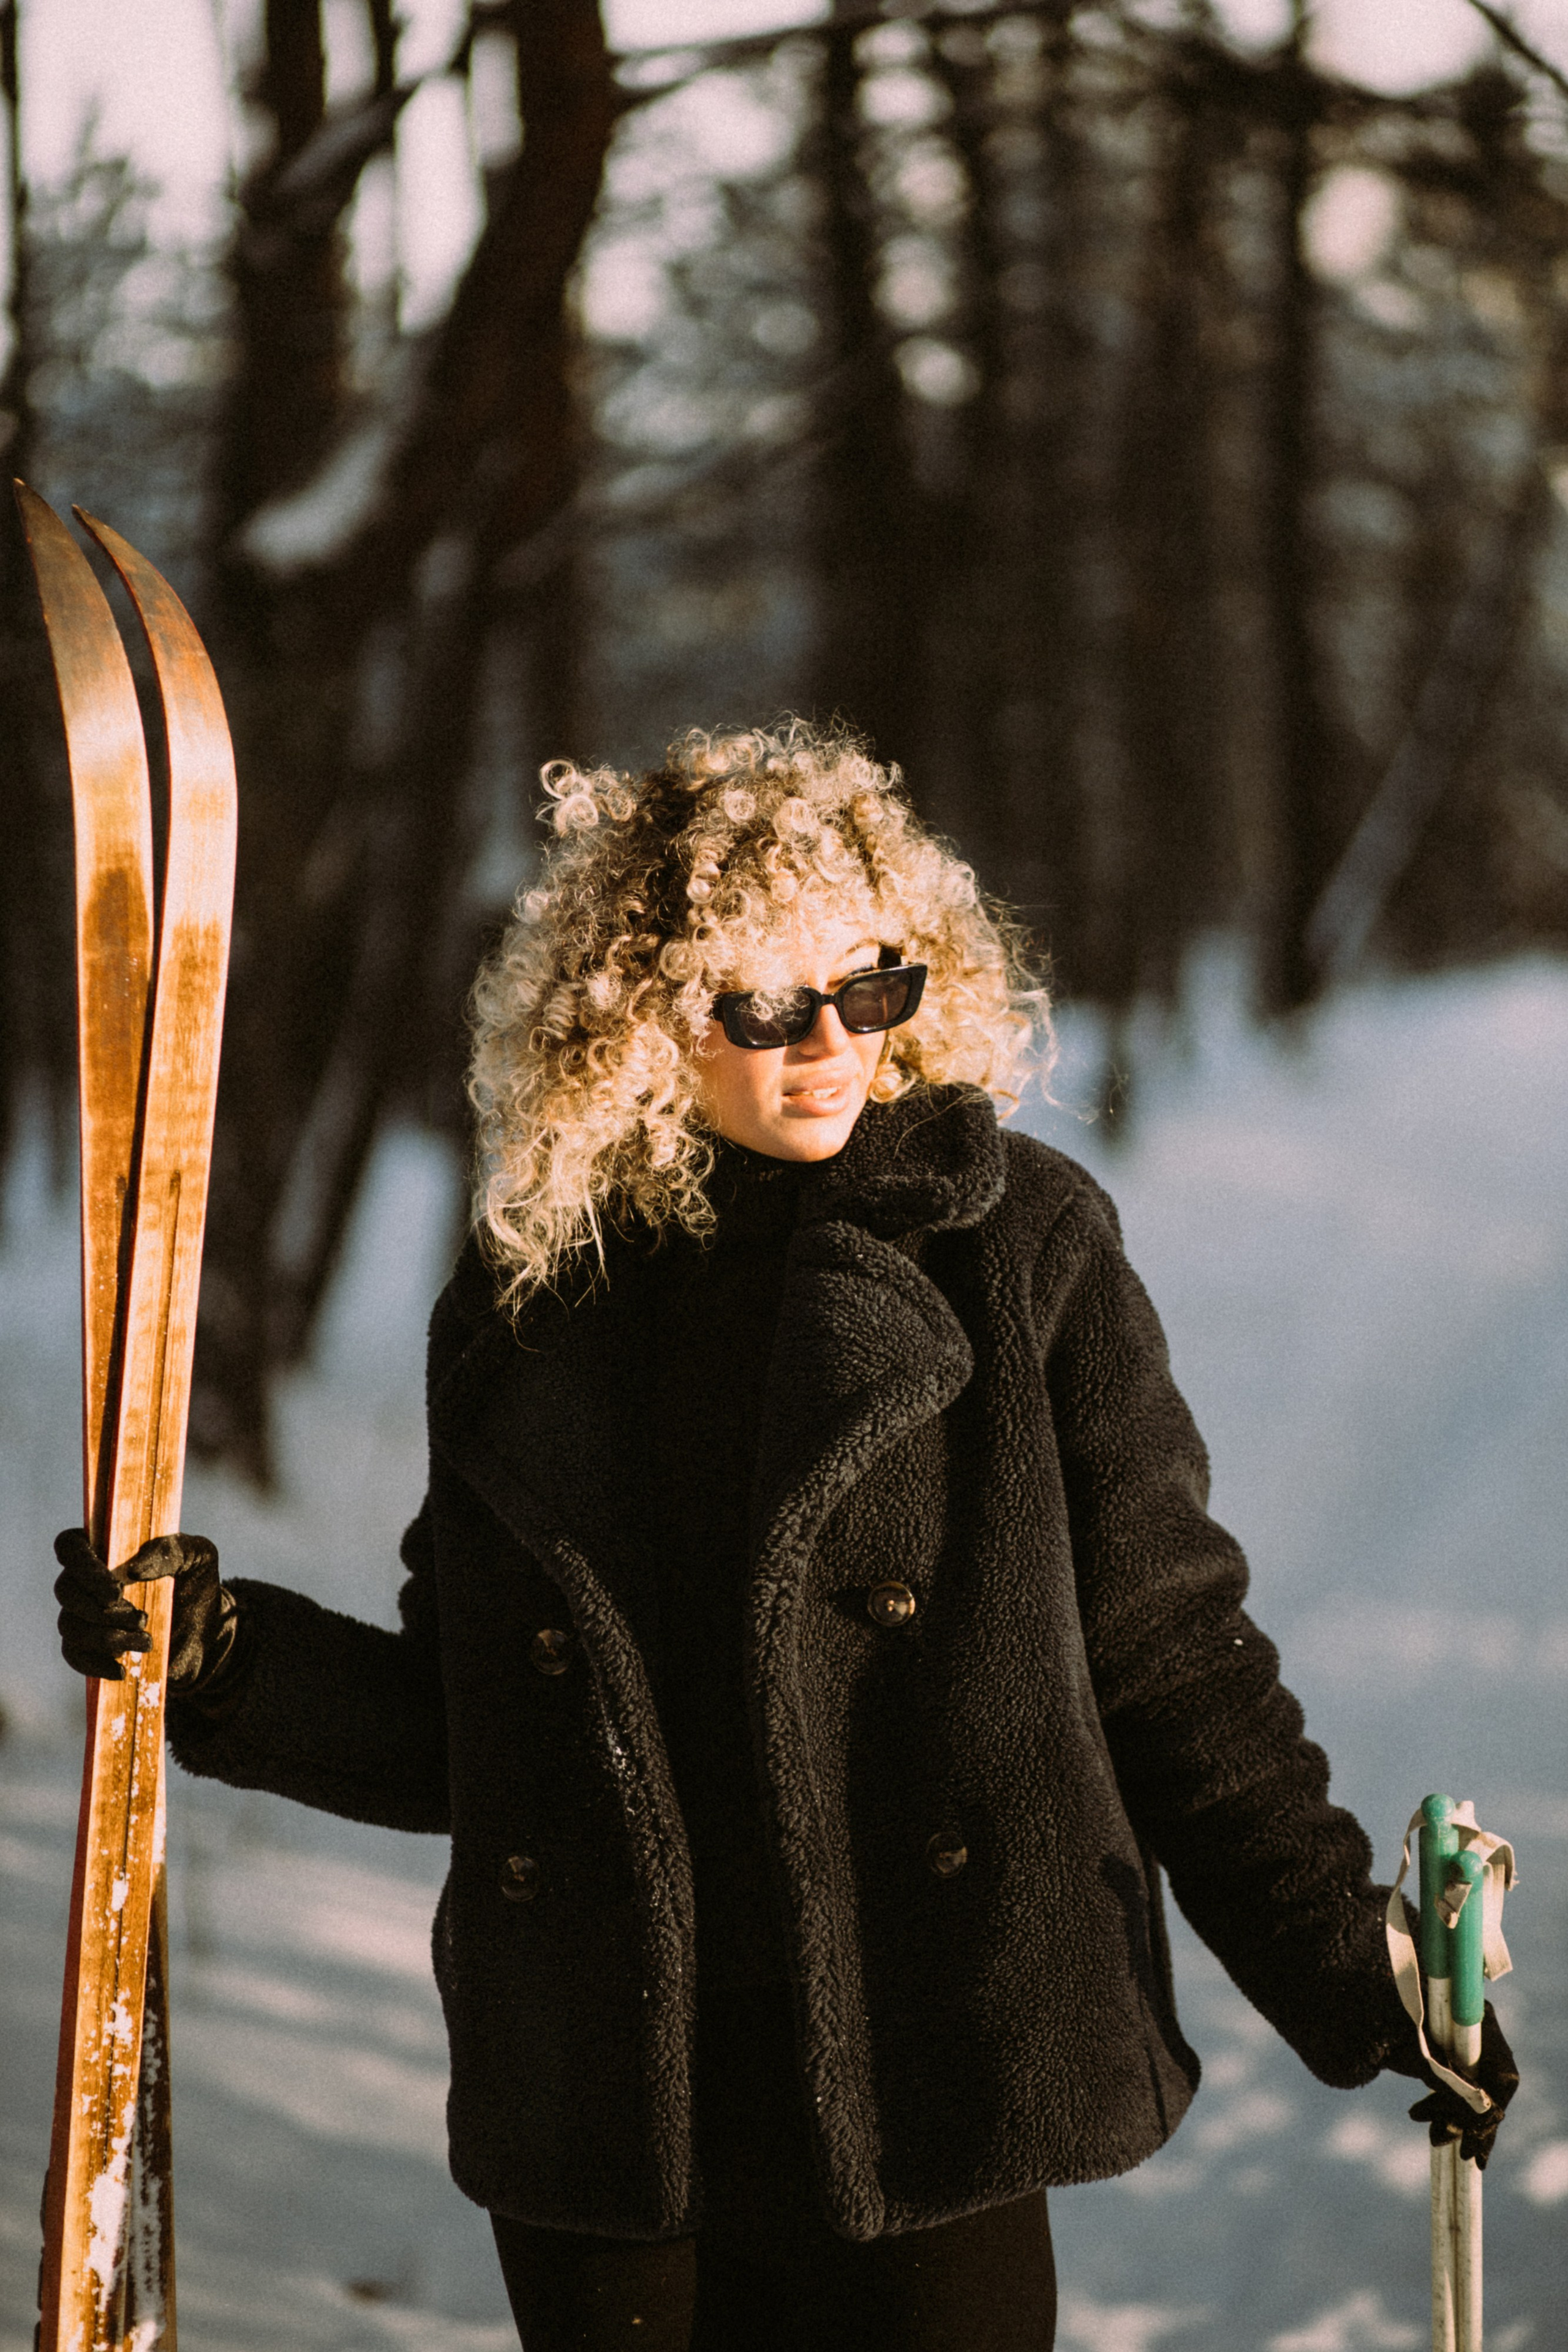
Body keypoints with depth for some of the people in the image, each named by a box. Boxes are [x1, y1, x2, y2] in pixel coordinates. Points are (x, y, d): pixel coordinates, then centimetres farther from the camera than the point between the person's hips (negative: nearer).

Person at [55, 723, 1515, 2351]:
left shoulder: (1020, 1246, -1)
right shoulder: (527, 1298, 6)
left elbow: (1170, 1655, 1)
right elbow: (462, 1729, 12)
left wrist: (1350, 1968, -2)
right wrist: (232, 1664, -3)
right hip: (601, 2120, 3)